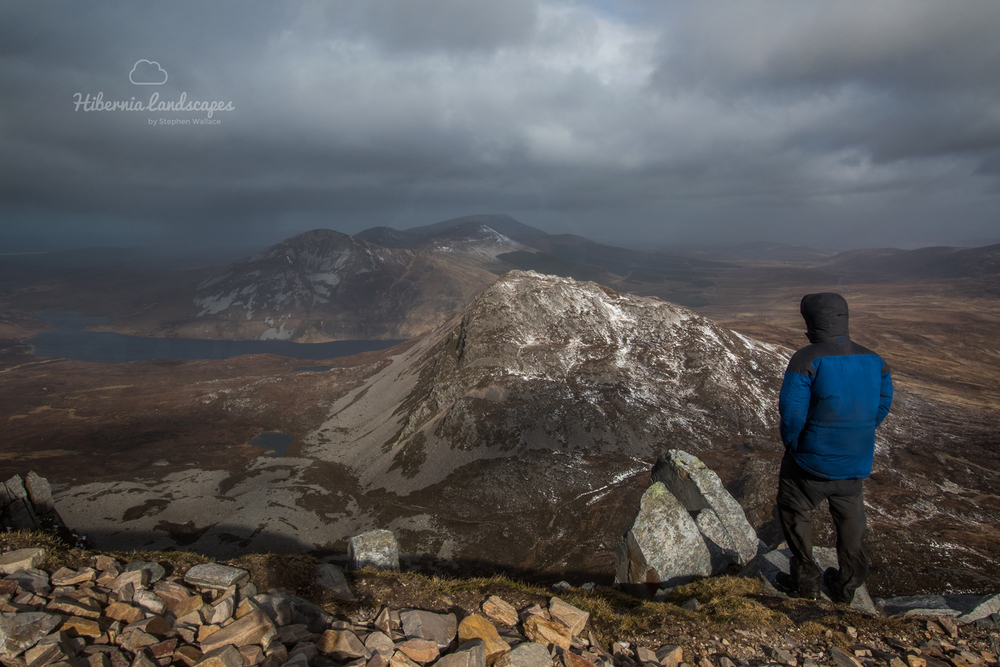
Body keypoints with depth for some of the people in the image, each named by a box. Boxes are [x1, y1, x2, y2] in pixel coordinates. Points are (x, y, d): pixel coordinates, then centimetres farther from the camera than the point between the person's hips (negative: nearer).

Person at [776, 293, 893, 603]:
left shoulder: (806, 360, -21)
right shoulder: (875, 361, -2)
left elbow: (791, 413, -22)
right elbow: (881, 407, 6)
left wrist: (792, 445, -3)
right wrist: (854, 439, 14)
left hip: (812, 461, -5)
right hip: (856, 464, 5)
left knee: (795, 511, 18)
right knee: (850, 521, 23)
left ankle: (807, 579, 27)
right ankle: (847, 586, 36)